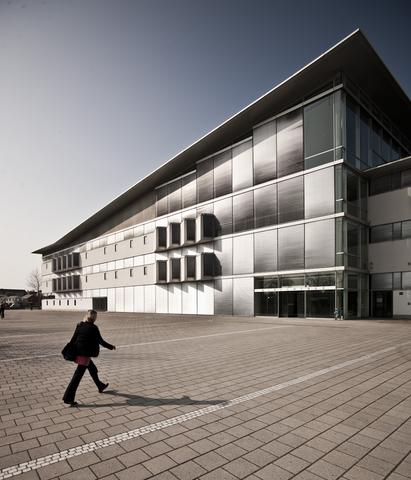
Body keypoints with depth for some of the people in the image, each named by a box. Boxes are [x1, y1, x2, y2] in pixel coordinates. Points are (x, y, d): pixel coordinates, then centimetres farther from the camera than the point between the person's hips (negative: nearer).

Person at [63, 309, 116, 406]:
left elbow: (73, 339, 6)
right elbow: (100, 341, -10)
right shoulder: (93, 328, -16)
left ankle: (100, 386, 41)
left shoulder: (79, 325, 3)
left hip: (78, 352, 8)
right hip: (85, 354, -8)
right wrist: (111, 347, 3)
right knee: (78, 375, -1)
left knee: (93, 370, 24)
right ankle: (68, 398, 3)